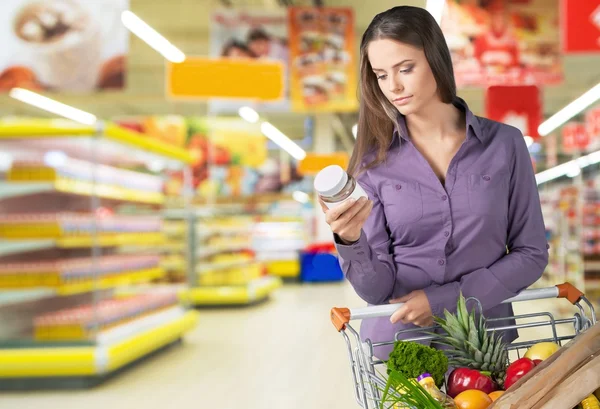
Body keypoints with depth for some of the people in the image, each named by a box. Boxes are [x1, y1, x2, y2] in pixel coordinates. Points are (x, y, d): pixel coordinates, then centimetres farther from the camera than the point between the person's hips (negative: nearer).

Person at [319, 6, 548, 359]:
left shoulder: (504, 144, -3)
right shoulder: (375, 162, -3)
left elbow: (532, 253, -1)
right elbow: (376, 289, -6)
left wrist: (444, 299, -11)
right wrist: (350, 242, -27)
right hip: (396, 345, 1)